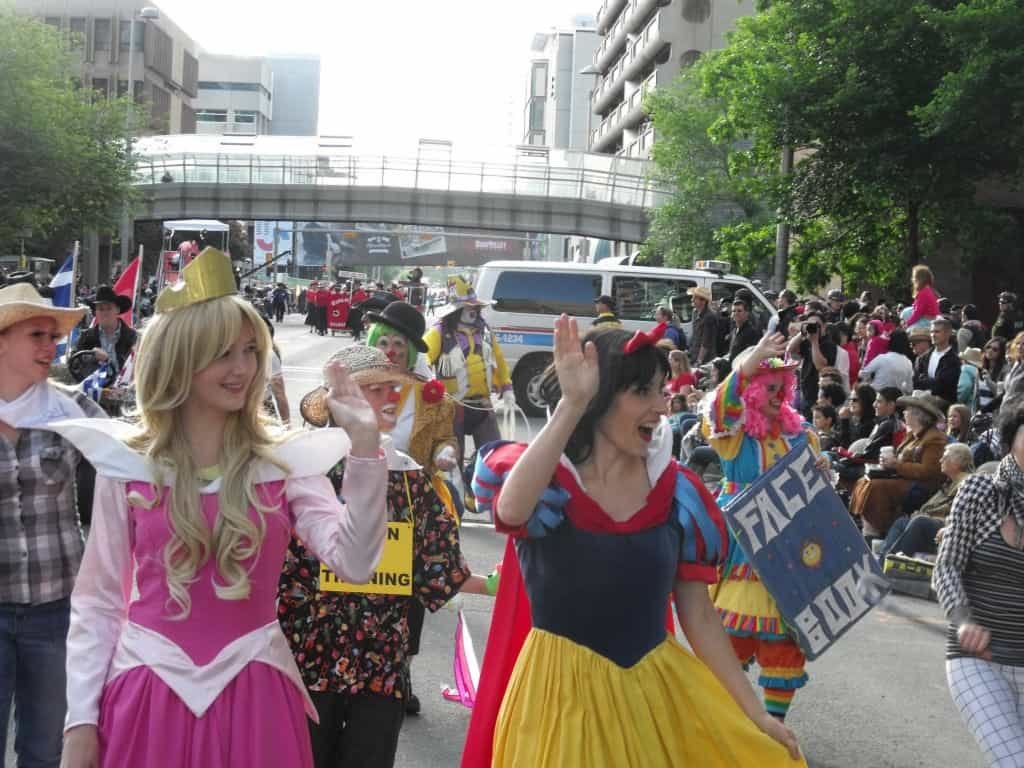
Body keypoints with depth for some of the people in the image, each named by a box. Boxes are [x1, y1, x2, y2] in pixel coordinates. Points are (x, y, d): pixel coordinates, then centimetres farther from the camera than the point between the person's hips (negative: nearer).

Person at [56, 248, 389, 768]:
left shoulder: (287, 462, -1)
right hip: (146, 692, 0)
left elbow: (354, 563, -15)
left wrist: (365, 445, -23)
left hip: (251, 695, 0)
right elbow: (97, 602, 3)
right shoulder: (124, 465, -1)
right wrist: (81, 720, -1)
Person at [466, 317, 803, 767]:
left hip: (658, 690, 4)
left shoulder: (677, 493, 0)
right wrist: (571, 405, -40)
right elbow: (511, 512, -35)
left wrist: (754, 714, 1)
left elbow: (700, 618, 4)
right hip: (563, 688, -3)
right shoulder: (546, 479, -10)